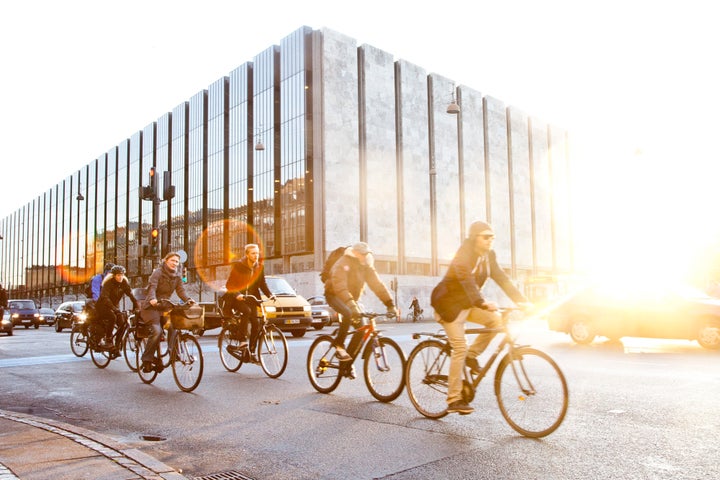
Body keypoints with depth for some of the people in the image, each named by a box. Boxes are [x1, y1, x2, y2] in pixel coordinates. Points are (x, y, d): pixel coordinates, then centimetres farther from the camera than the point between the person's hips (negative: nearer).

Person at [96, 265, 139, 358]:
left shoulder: (125, 283, -5)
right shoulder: (108, 283, -20)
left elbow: (131, 295, -12)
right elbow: (105, 297, -33)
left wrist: (137, 307, -27)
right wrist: (114, 309, -46)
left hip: (115, 306, 5)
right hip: (103, 306, -5)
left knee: (123, 323, -16)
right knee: (112, 317, -34)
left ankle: (116, 347, -5)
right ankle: (108, 340, -19)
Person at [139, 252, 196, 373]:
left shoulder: (177, 275, 8)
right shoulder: (158, 272, -9)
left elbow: (181, 290, -1)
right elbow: (152, 287, -23)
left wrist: (188, 300, -20)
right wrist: (152, 299, -43)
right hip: (152, 306, -6)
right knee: (157, 331, -23)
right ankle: (147, 359, -12)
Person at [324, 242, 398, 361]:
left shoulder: (366, 267, -7)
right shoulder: (343, 264, -26)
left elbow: (377, 285, -11)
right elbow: (340, 286, -40)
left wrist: (390, 304, -19)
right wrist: (351, 304, -53)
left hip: (352, 297, 7)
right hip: (333, 294, -6)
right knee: (348, 313, -36)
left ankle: (347, 363, 9)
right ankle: (339, 345, -19)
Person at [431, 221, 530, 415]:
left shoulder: (488, 256, 1)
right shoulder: (464, 255, -21)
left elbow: (502, 279, -4)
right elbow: (466, 280, -36)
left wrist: (521, 300, -15)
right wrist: (482, 302, -49)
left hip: (466, 304, 7)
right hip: (448, 303, -7)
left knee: (496, 319, -16)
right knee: (460, 349, -13)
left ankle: (472, 355, 4)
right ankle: (454, 400, -6)